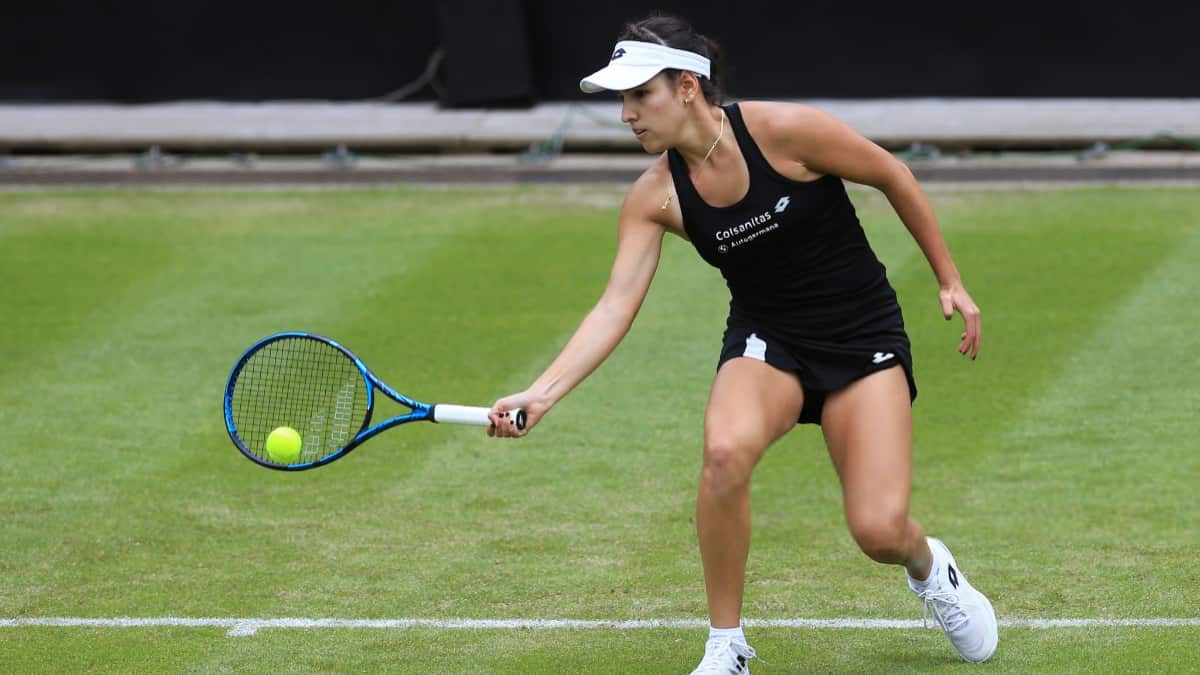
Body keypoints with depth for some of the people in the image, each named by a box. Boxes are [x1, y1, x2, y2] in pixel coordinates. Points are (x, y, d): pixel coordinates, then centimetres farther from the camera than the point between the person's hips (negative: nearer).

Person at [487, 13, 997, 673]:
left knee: (881, 532, -15)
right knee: (725, 450, -33)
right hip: (767, 340, 2)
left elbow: (892, 175, -7)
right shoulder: (654, 196, -10)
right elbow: (616, 305, -16)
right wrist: (541, 393, -30)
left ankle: (929, 565, 26)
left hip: (864, 337, -2)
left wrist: (949, 280, 1)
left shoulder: (784, 130, -21)